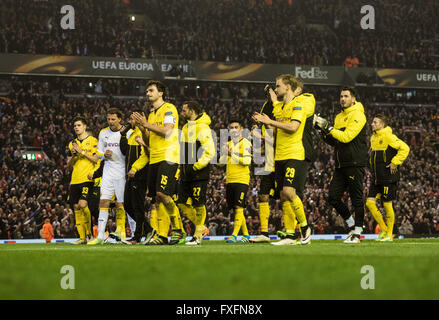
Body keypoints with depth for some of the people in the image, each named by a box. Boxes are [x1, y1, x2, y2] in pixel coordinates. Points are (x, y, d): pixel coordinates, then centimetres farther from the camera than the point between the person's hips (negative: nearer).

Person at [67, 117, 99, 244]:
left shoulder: (92, 141, 2)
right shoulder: (72, 143, 19)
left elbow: (96, 159, -6)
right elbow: (69, 164, 17)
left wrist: (82, 152, -11)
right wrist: (73, 155, -3)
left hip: (87, 178, -6)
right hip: (75, 180, 6)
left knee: (83, 204, -19)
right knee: (76, 207, 1)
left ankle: (89, 233, -6)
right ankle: (82, 237, 5)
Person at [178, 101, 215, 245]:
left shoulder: (203, 128, -12)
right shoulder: (185, 128, 15)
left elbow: (210, 151, -18)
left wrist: (197, 166, -19)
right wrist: (182, 166, 14)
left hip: (199, 173, -9)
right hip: (186, 173, 9)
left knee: (198, 203, -5)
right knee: (183, 203, 6)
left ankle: (198, 235, 3)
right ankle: (201, 227, 19)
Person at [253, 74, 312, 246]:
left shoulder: (299, 103, -6)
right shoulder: (279, 106, 18)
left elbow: (293, 127, -19)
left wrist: (270, 122, -13)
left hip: (296, 155, -8)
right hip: (280, 156, 8)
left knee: (289, 191, -18)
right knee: (284, 197, 3)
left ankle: (305, 227, -3)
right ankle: (290, 235, 4)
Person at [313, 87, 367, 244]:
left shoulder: (357, 115, -6)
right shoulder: (339, 117, 19)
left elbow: (346, 137, -17)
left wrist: (329, 128, -13)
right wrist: (325, 132, 6)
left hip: (355, 163, -8)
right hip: (341, 165, 8)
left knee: (356, 198, -4)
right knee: (334, 197, 4)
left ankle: (357, 233, 1)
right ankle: (352, 225, 18)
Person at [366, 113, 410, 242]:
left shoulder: (388, 137, -12)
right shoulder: (373, 138, 13)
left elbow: (405, 148, -19)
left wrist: (395, 163, -18)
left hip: (388, 178, -8)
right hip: (376, 178, 8)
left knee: (387, 205, -2)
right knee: (370, 202, 0)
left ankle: (389, 234, 10)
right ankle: (383, 229, 13)